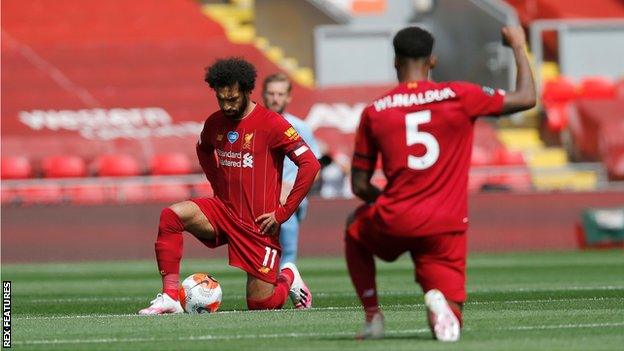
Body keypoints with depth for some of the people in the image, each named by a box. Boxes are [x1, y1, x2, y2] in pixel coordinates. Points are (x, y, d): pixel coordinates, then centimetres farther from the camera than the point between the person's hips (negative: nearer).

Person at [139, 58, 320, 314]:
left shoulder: (271, 124, -14)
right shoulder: (215, 124, 4)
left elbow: (310, 164, -18)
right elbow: (203, 150, 29)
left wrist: (283, 212, -16)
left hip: (258, 224, -5)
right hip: (224, 211, 5)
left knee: (261, 305, -3)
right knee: (171, 215, -22)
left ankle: (288, 279, 32)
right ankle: (169, 298, -21)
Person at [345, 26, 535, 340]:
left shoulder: (374, 112, 2)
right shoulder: (460, 96, -2)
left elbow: (359, 187, 6)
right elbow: (527, 98, 5)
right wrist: (518, 47, 19)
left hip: (394, 223, 0)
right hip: (447, 229, 0)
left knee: (355, 230, 36)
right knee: (449, 326, 9)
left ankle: (373, 316, 21)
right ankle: (439, 300, -28)